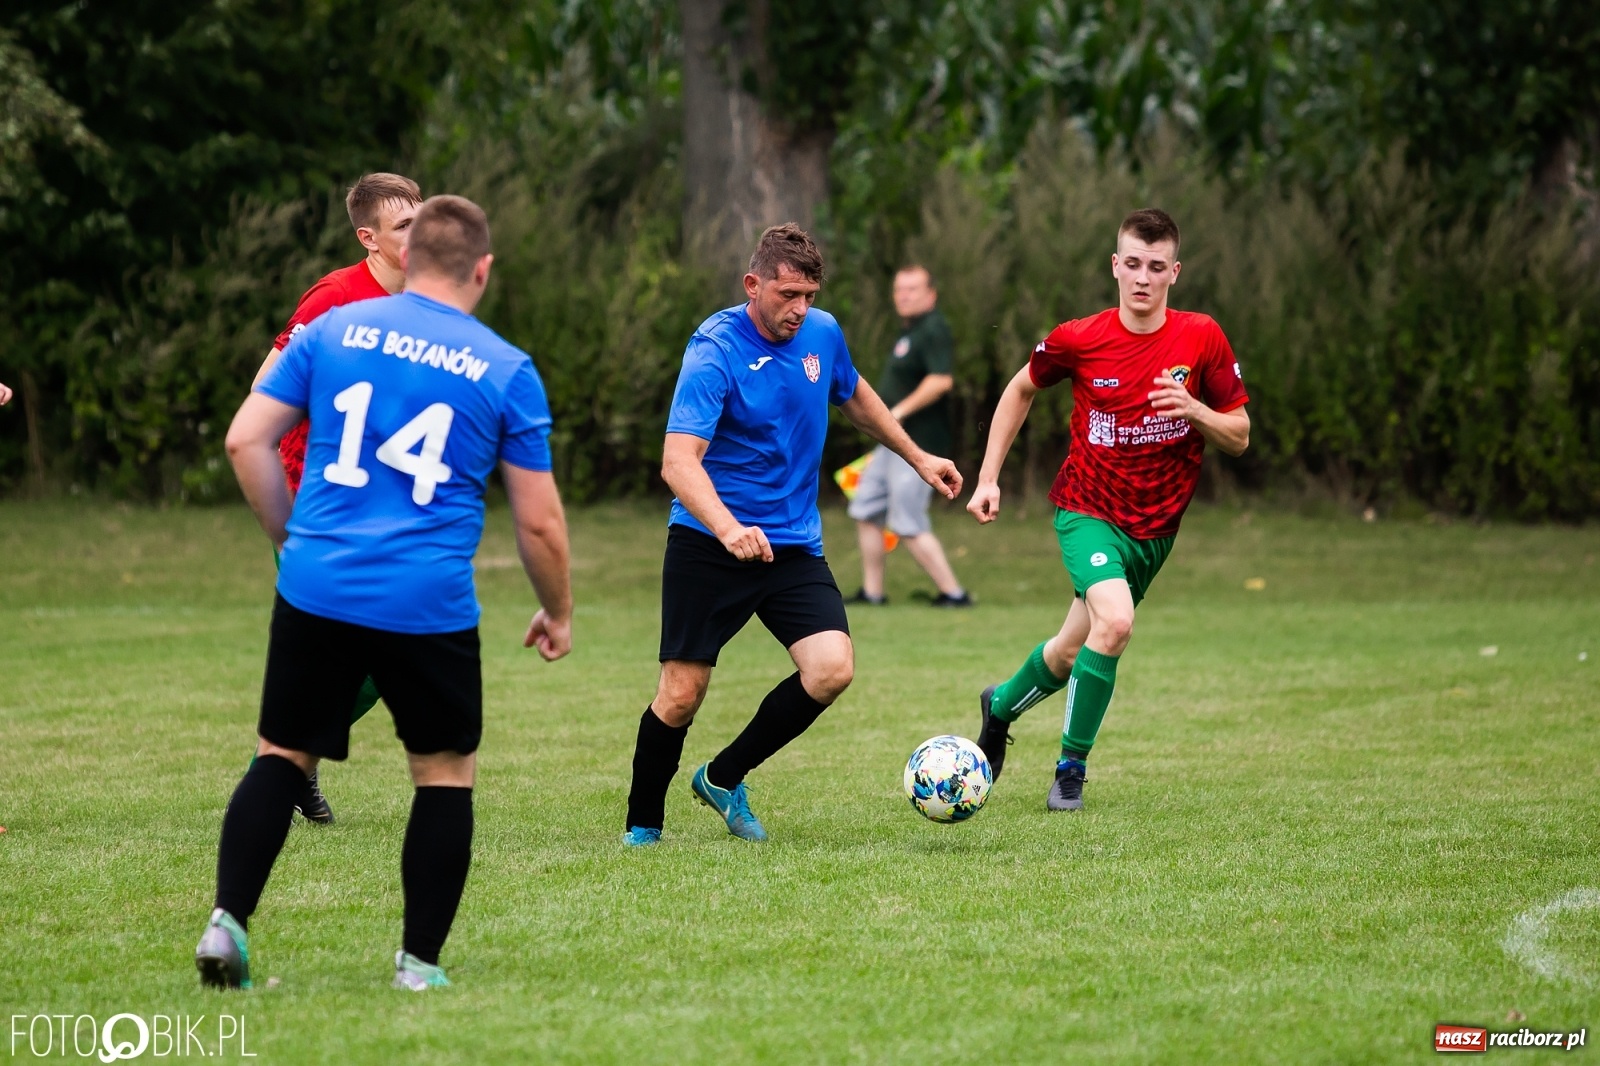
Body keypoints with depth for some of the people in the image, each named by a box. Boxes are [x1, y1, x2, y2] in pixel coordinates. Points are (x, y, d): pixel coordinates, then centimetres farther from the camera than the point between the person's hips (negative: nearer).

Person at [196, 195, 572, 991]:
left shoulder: (333, 330, 7)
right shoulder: (506, 371, 2)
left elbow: (246, 440, 5)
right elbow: (538, 521, 4)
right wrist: (558, 613, 19)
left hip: (316, 591, 2)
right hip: (431, 610, -2)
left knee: (282, 756, 14)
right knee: (446, 772, 14)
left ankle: (228, 922, 0)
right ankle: (420, 962, 13)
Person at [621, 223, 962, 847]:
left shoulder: (822, 333, 2)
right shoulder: (714, 351, -17)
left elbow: (854, 397, 26)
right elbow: (678, 460, -28)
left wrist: (916, 457, 32)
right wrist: (727, 528, -44)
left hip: (794, 545, 5)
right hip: (707, 542, -5)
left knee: (832, 668, -15)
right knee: (682, 694, -6)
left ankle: (724, 778, 6)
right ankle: (642, 828, 17)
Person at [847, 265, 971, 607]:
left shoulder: (933, 330, -15)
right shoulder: (911, 332, 17)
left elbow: (941, 380, -28)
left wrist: (900, 411, -24)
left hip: (917, 446, -11)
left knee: (908, 526, -10)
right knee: (866, 511, 14)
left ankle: (953, 592, -4)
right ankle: (872, 592, 20)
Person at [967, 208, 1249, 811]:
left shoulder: (1201, 339, -8)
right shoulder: (1078, 341, -11)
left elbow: (1239, 438, -2)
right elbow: (1021, 389, 9)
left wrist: (1195, 411, -23)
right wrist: (988, 478, 5)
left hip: (1155, 527, 3)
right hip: (1089, 512, -3)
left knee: (1070, 655, 14)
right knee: (1115, 622, -28)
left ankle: (1000, 705, 46)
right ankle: (1071, 766, -9)